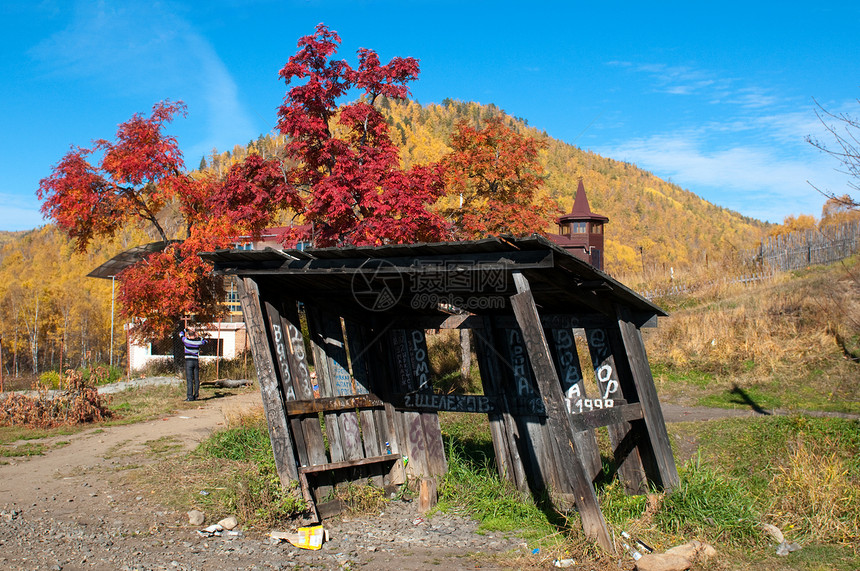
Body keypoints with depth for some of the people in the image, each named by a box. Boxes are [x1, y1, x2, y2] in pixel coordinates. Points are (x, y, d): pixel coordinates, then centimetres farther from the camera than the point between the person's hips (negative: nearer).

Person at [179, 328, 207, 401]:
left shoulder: (186, 340, -6)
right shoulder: (198, 342, 1)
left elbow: (181, 334, 15)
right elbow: (205, 341, 24)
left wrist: (185, 331, 33)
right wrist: (198, 337, 20)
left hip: (189, 361, -3)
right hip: (196, 361, 3)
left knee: (189, 379, -3)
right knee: (196, 379, 7)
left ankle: (190, 396, -7)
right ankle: (196, 396, 10)